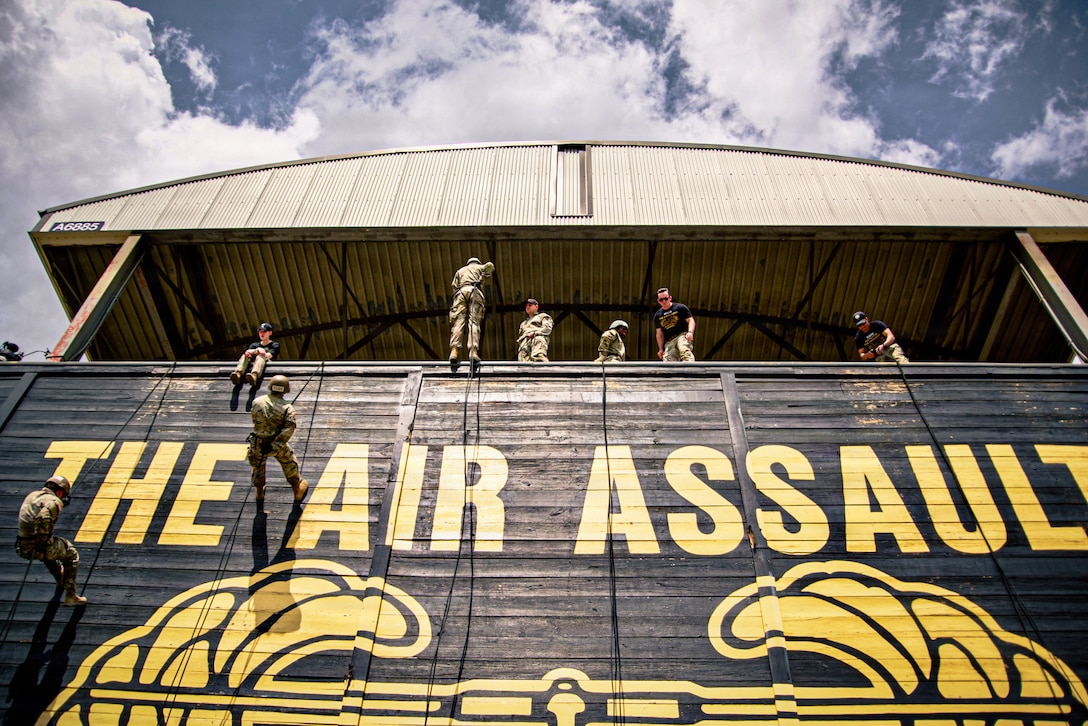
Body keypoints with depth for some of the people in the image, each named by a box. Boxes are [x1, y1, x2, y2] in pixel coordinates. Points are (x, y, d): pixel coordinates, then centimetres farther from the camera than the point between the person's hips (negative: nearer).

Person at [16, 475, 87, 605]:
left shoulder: (32, 495, 14)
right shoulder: (54, 501, -12)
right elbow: (43, 518, -31)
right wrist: (42, 540, -22)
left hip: (23, 547, 8)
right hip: (38, 548, -8)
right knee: (72, 555, 15)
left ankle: (60, 579, 63)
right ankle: (70, 596, 9)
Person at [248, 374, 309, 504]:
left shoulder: (257, 402, -9)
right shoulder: (287, 407, -16)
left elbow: (255, 420, 4)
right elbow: (289, 429, -25)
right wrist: (274, 445, -24)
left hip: (258, 444, 2)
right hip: (277, 444, -2)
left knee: (258, 467, 28)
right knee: (290, 465, 23)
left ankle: (259, 493, 47)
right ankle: (298, 490, 40)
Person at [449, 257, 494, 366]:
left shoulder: (460, 271, 35)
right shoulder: (479, 267, 29)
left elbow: (454, 287, 22)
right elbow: (490, 266, 7)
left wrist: (454, 303, 20)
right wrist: (483, 277, 13)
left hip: (461, 292, 2)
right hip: (474, 291, -2)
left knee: (458, 321, -11)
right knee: (474, 321, -12)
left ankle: (454, 351, -31)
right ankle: (473, 352, -30)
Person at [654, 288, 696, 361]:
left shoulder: (680, 307, 6)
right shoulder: (657, 316, 17)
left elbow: (691, 320, 2)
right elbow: (659, 334, 20)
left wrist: (690, 332, -17)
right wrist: (661, 349, 13)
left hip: (682, 335, -4)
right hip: (669, 342, 4)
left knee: (684, 350, -37)